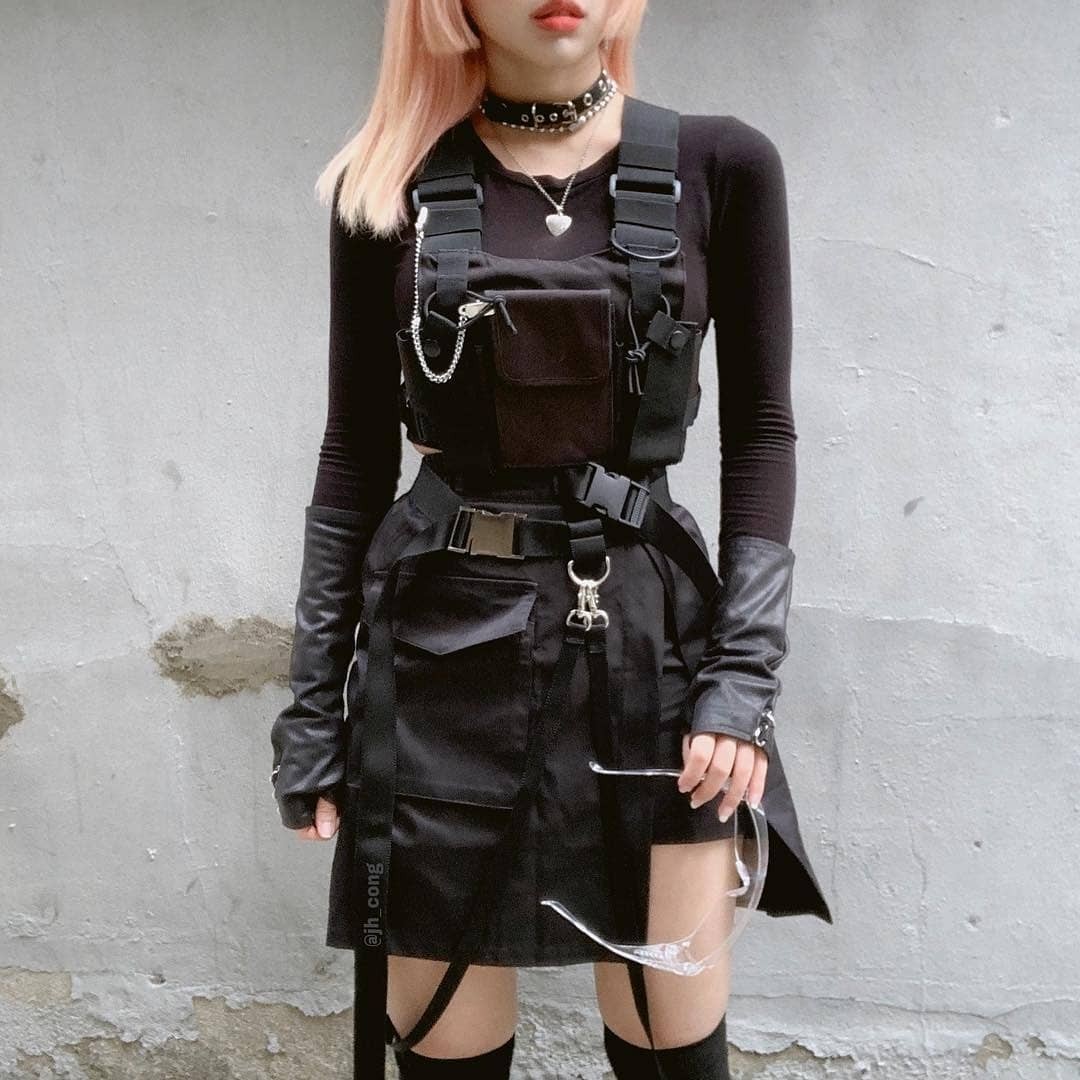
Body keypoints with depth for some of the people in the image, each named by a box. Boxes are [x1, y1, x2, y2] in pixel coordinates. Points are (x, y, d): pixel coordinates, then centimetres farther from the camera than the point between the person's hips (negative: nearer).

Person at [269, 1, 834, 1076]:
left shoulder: (720, 166, 1)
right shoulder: (389, 186, 1)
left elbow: (761, 430, 3)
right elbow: (355, 452, 4)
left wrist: (747, 665, -7)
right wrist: (310, 703, 3)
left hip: (649, 632, 1)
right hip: (445, 640, 0)